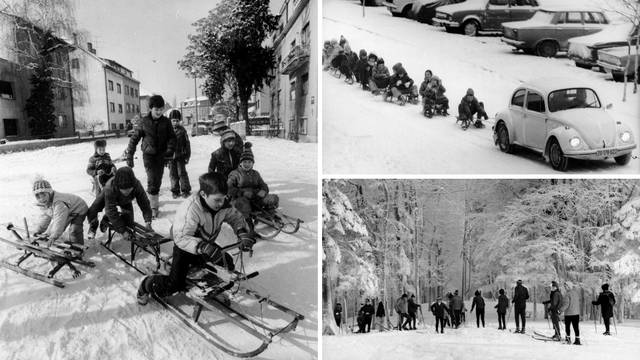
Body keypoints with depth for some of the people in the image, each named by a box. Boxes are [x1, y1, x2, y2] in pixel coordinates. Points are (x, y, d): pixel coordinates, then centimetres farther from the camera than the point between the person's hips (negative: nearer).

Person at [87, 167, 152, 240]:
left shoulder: (137, 186, -42)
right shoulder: (109, 188, -46)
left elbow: (144, 203, -33)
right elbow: (111, 212, -41)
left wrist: (148, 221, -46)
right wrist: (123, 231, -42)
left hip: (126, 201, 2)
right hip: (107, 198, -2)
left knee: (129, 222, -4)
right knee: (92, 211, -22)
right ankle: (93, 227, 13)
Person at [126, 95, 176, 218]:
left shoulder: (166, 122, -2)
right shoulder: (144, 122, -6)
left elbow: (172, 137, -1)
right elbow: (134, 139, -1)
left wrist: (169, 151, -16)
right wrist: (129, 156, -3)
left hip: (161, 155, 2)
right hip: (148, 154, -2)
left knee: (158, 180, 10)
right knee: (152, 180, -12)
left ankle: (154, 199, 31)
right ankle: (153, 206, -5)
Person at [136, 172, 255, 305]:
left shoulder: (223, 205, -19)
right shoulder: (189, 209, -37)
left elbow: (235, 217, -5)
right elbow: (181, 238, -38)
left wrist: (242, 232, -27)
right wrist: (202, 247, -53)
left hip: (207, 245, 6)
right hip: (185, 248, -6)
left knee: (227, 264, 1)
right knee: (175, 285, -16)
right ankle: (146, 286, 14)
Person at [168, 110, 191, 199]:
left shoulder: (182, 130, -3)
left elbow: (187, 143, 1)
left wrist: (187, 156, 0)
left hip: (180, 156, -2)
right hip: (171, 156, 2)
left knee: (182, 172, 0)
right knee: (173, 174, 8)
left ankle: (185, 189, 12)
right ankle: (175, 191, 18)